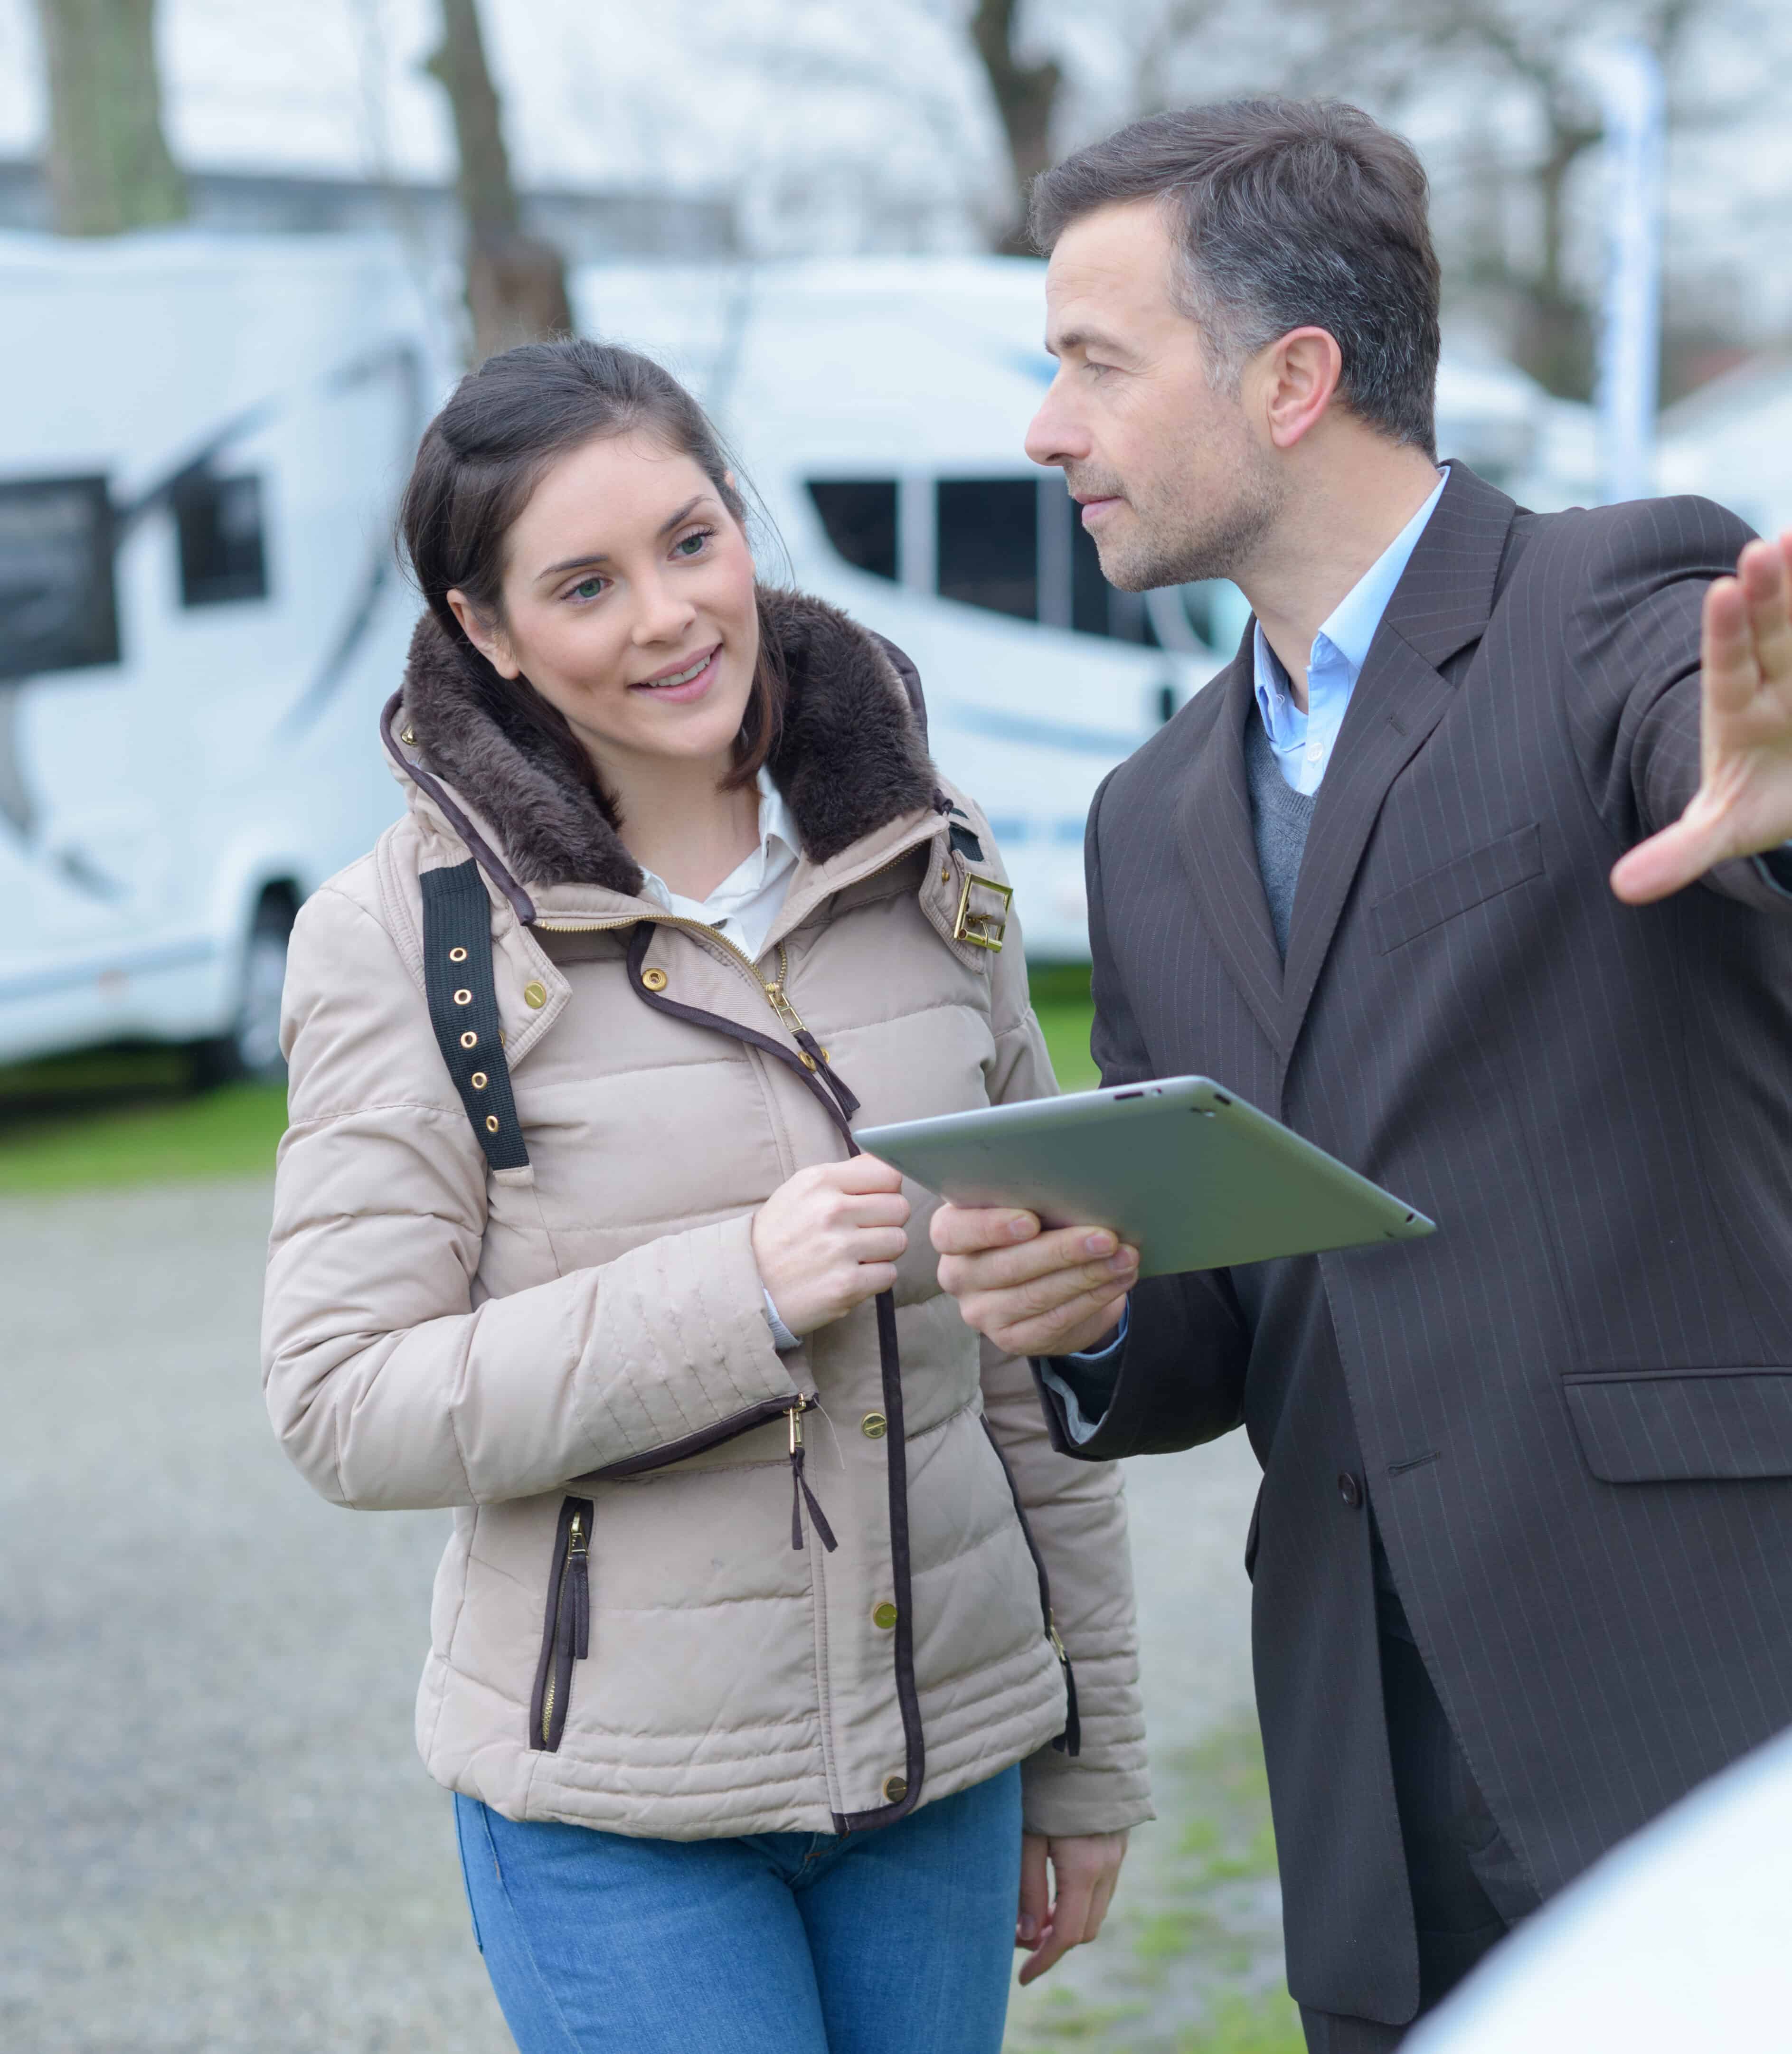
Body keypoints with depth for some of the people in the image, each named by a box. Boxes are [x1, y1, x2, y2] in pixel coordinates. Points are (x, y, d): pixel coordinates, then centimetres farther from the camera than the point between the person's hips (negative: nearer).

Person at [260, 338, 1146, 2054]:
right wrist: (734, 1292, -22)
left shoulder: (931, 874, 5)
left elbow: (1031, 1344, 10)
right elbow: (346, 1409, -11)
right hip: (618, 1814, -4)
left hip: (948, 1752, 4)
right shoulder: (404, 937, -8)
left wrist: (1089, 1759, 12)